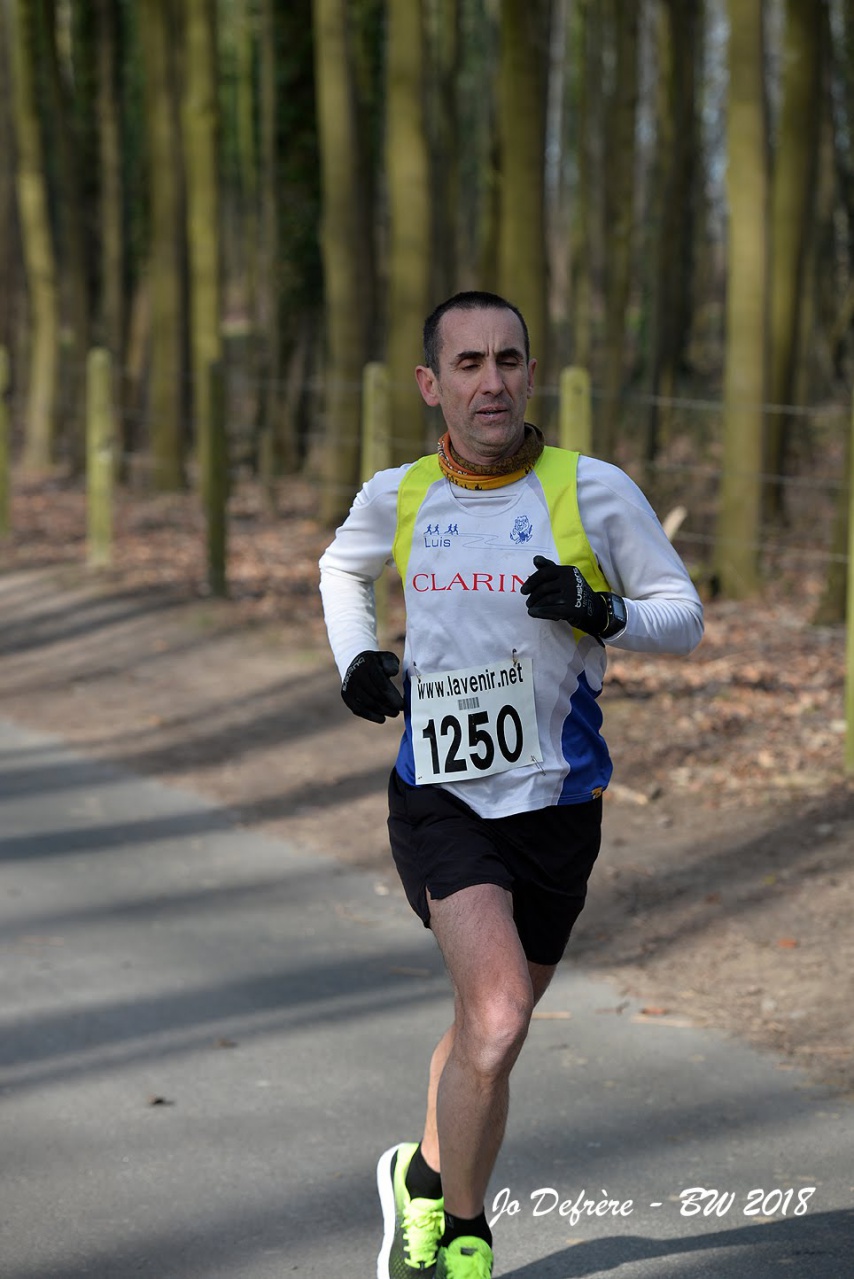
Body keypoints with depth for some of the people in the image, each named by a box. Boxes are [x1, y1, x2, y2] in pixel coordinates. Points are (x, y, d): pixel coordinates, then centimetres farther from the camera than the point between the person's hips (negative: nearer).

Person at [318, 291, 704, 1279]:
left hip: (556, 806, 1)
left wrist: (600, 611, -19)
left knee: (487, 1029, 14)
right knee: (497, 1021, -21)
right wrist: (354, 657, 6)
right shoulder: (397, 497, 0)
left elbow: (683, 615, 0)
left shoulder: (593, 491, -6)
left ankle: (424, 1179, 44)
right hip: (440, 799, -1)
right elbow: (341, 568, 23)